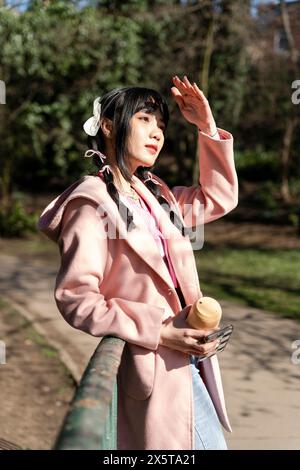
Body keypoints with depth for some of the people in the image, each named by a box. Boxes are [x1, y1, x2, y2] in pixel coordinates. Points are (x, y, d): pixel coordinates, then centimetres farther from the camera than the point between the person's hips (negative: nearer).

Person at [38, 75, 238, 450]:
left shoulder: (153, 194, 12)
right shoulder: (93, 202, -13)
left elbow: (220, 197, 23)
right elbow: (75, 297, -18)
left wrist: (207, 127, 12)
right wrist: (157, 332, -21)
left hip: (187, 358, 8)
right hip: (152, 364, -8)